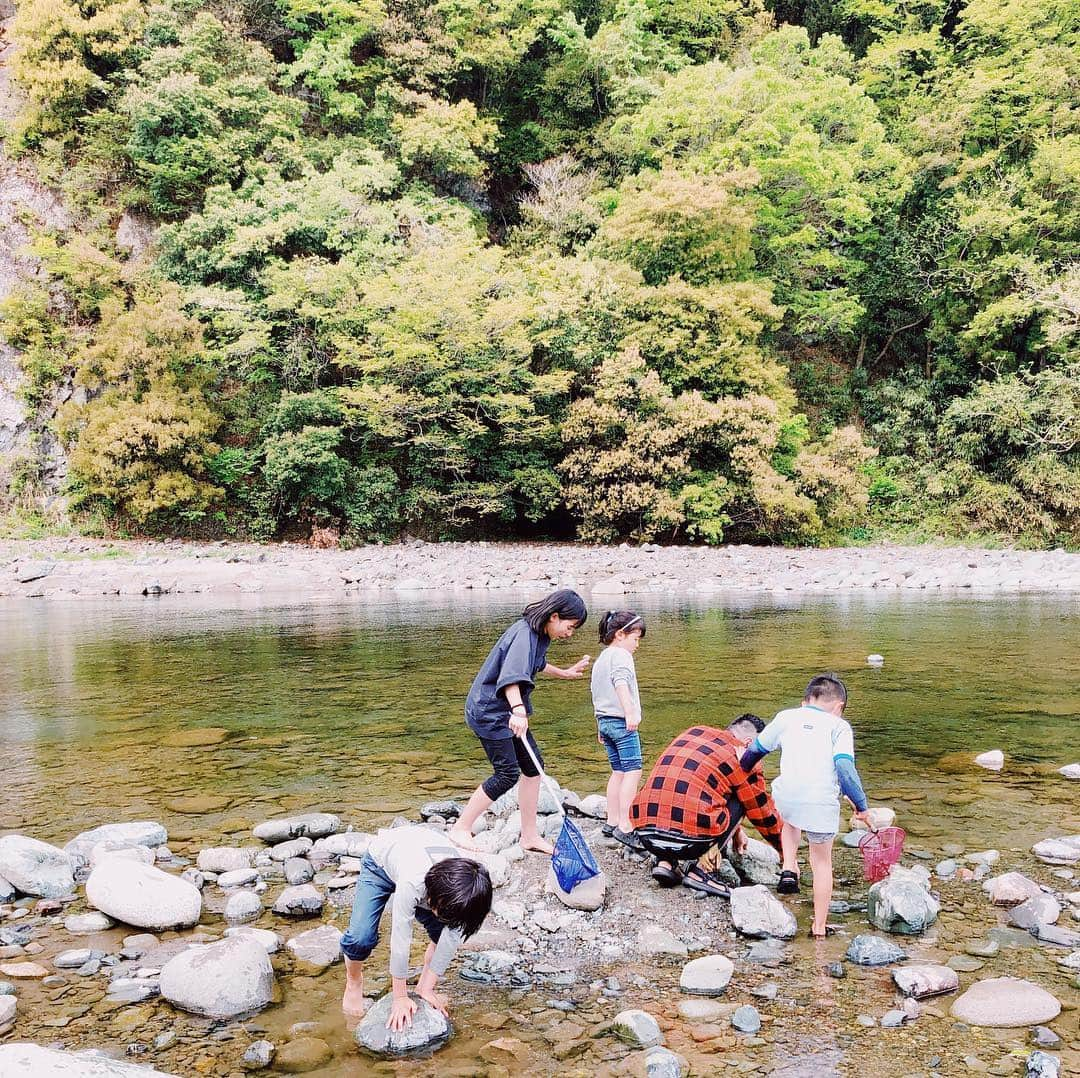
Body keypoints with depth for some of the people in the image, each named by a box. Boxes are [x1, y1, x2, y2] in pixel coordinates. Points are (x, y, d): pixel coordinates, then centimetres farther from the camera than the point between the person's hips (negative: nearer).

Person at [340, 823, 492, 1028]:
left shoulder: (460, 893, -32)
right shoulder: (412, 882, -45)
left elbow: (450, 941, -21)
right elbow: (400, 939, -35)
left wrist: (427, 988, -17)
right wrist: (400, 997, -25)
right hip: (381, 861, -4)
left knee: (452, 933, -11)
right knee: (360, 937, -20)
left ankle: (422, 985, 15)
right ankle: (353, 984, 11)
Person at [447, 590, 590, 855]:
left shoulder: (539, 634, 7)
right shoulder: (524, 634, -24)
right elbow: (512, 673, -41)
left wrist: (565, 673, 37)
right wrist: (518, 710, -55)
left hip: (508, 711, 10)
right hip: (490, 711, -10)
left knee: (533, 766, 9)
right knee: (507, 774, -9)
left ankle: (529, 835, 18)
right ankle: (460, 829, 3)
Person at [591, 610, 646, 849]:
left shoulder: (599, 659, 20)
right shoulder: (621, 655, -9)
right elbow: (621, 684, -26)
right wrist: (630, 712, -37)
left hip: (604, 721, 9)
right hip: (622, 722, -9)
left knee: (618, 771, 13)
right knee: (633, 771, -9)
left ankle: (612, 822, 14)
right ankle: (624, 826, -15)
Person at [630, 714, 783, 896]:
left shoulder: (693, 732, 22)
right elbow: (764, 814, 15)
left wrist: (735, 830, 47)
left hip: (645, 834, 6)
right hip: (689, 841, -5)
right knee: (740, 800, 16)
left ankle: (665, 862, 14)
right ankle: (700, 870, 5)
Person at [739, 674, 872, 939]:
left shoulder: (787, 717, 15)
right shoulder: (839, 726, 8)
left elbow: (754, 750, 23)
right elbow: (845, 768, -7)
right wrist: (861, 806, 1)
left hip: (786, 796, 2)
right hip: (822, 802, -2)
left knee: (790, 820, 38)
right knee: (822, 861, 18)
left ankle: (789, 869, 20)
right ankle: (819, 925, 22)